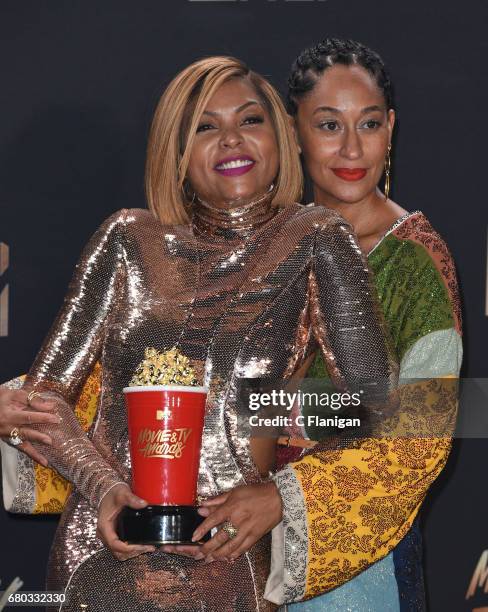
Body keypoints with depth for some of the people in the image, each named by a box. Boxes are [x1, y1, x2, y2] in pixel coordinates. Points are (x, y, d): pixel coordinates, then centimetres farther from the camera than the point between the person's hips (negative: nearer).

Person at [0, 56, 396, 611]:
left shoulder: (314, 240, -1)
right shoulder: (130, 240, 5)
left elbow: (377, 413, -4)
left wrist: (280, 494, -11)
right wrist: (103, 487, -11)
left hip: (228, 565, -2)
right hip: (101, 553, 2)